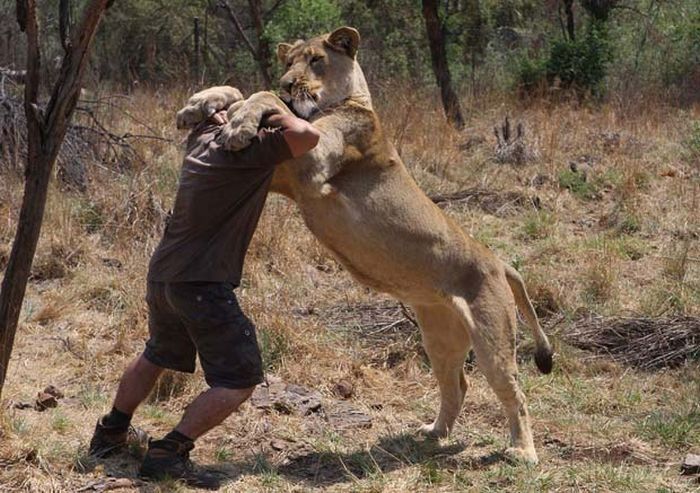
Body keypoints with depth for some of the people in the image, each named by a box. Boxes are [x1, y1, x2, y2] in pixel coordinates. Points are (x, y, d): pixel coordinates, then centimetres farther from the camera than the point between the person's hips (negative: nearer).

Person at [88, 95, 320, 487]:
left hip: (163, 275, 9)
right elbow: (307, 136, -26)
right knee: (240, 380, -2)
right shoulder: (250, 151, -14)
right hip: (202, 283, -9)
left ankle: (111, 433, 44)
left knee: (157, 356, 31)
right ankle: (168, 455, -8)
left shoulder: (205, 139, 10)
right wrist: (276, 116, -8)